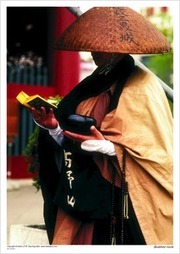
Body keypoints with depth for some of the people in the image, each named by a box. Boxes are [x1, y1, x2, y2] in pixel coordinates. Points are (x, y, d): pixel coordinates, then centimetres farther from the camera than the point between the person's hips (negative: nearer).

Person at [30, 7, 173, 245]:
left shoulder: (143, 86, -8)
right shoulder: (93, 85, 13)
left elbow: (156, 151, -12)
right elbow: (73, 144, 14)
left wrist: (107, 147, -22)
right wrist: (54, 128, -5)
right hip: (87, 196, 6)